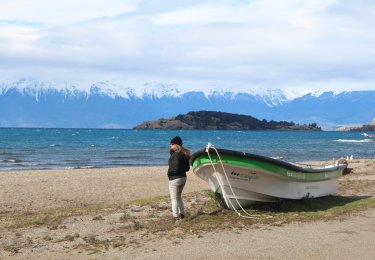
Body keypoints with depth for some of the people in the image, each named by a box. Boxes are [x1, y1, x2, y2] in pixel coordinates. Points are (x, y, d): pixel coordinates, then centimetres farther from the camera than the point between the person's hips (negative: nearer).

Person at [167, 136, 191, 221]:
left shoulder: (176, 155, -19)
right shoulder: (184, 155, 8)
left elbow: (175, 168, -24)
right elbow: (187, 168, 11)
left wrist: (169, 172, -8)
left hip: (175, 179, -9)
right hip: (183, 177, 9)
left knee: (174, 198, 1)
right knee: (179, 197, 22)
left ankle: (176, 216, 2)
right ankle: (182, 213, 26)